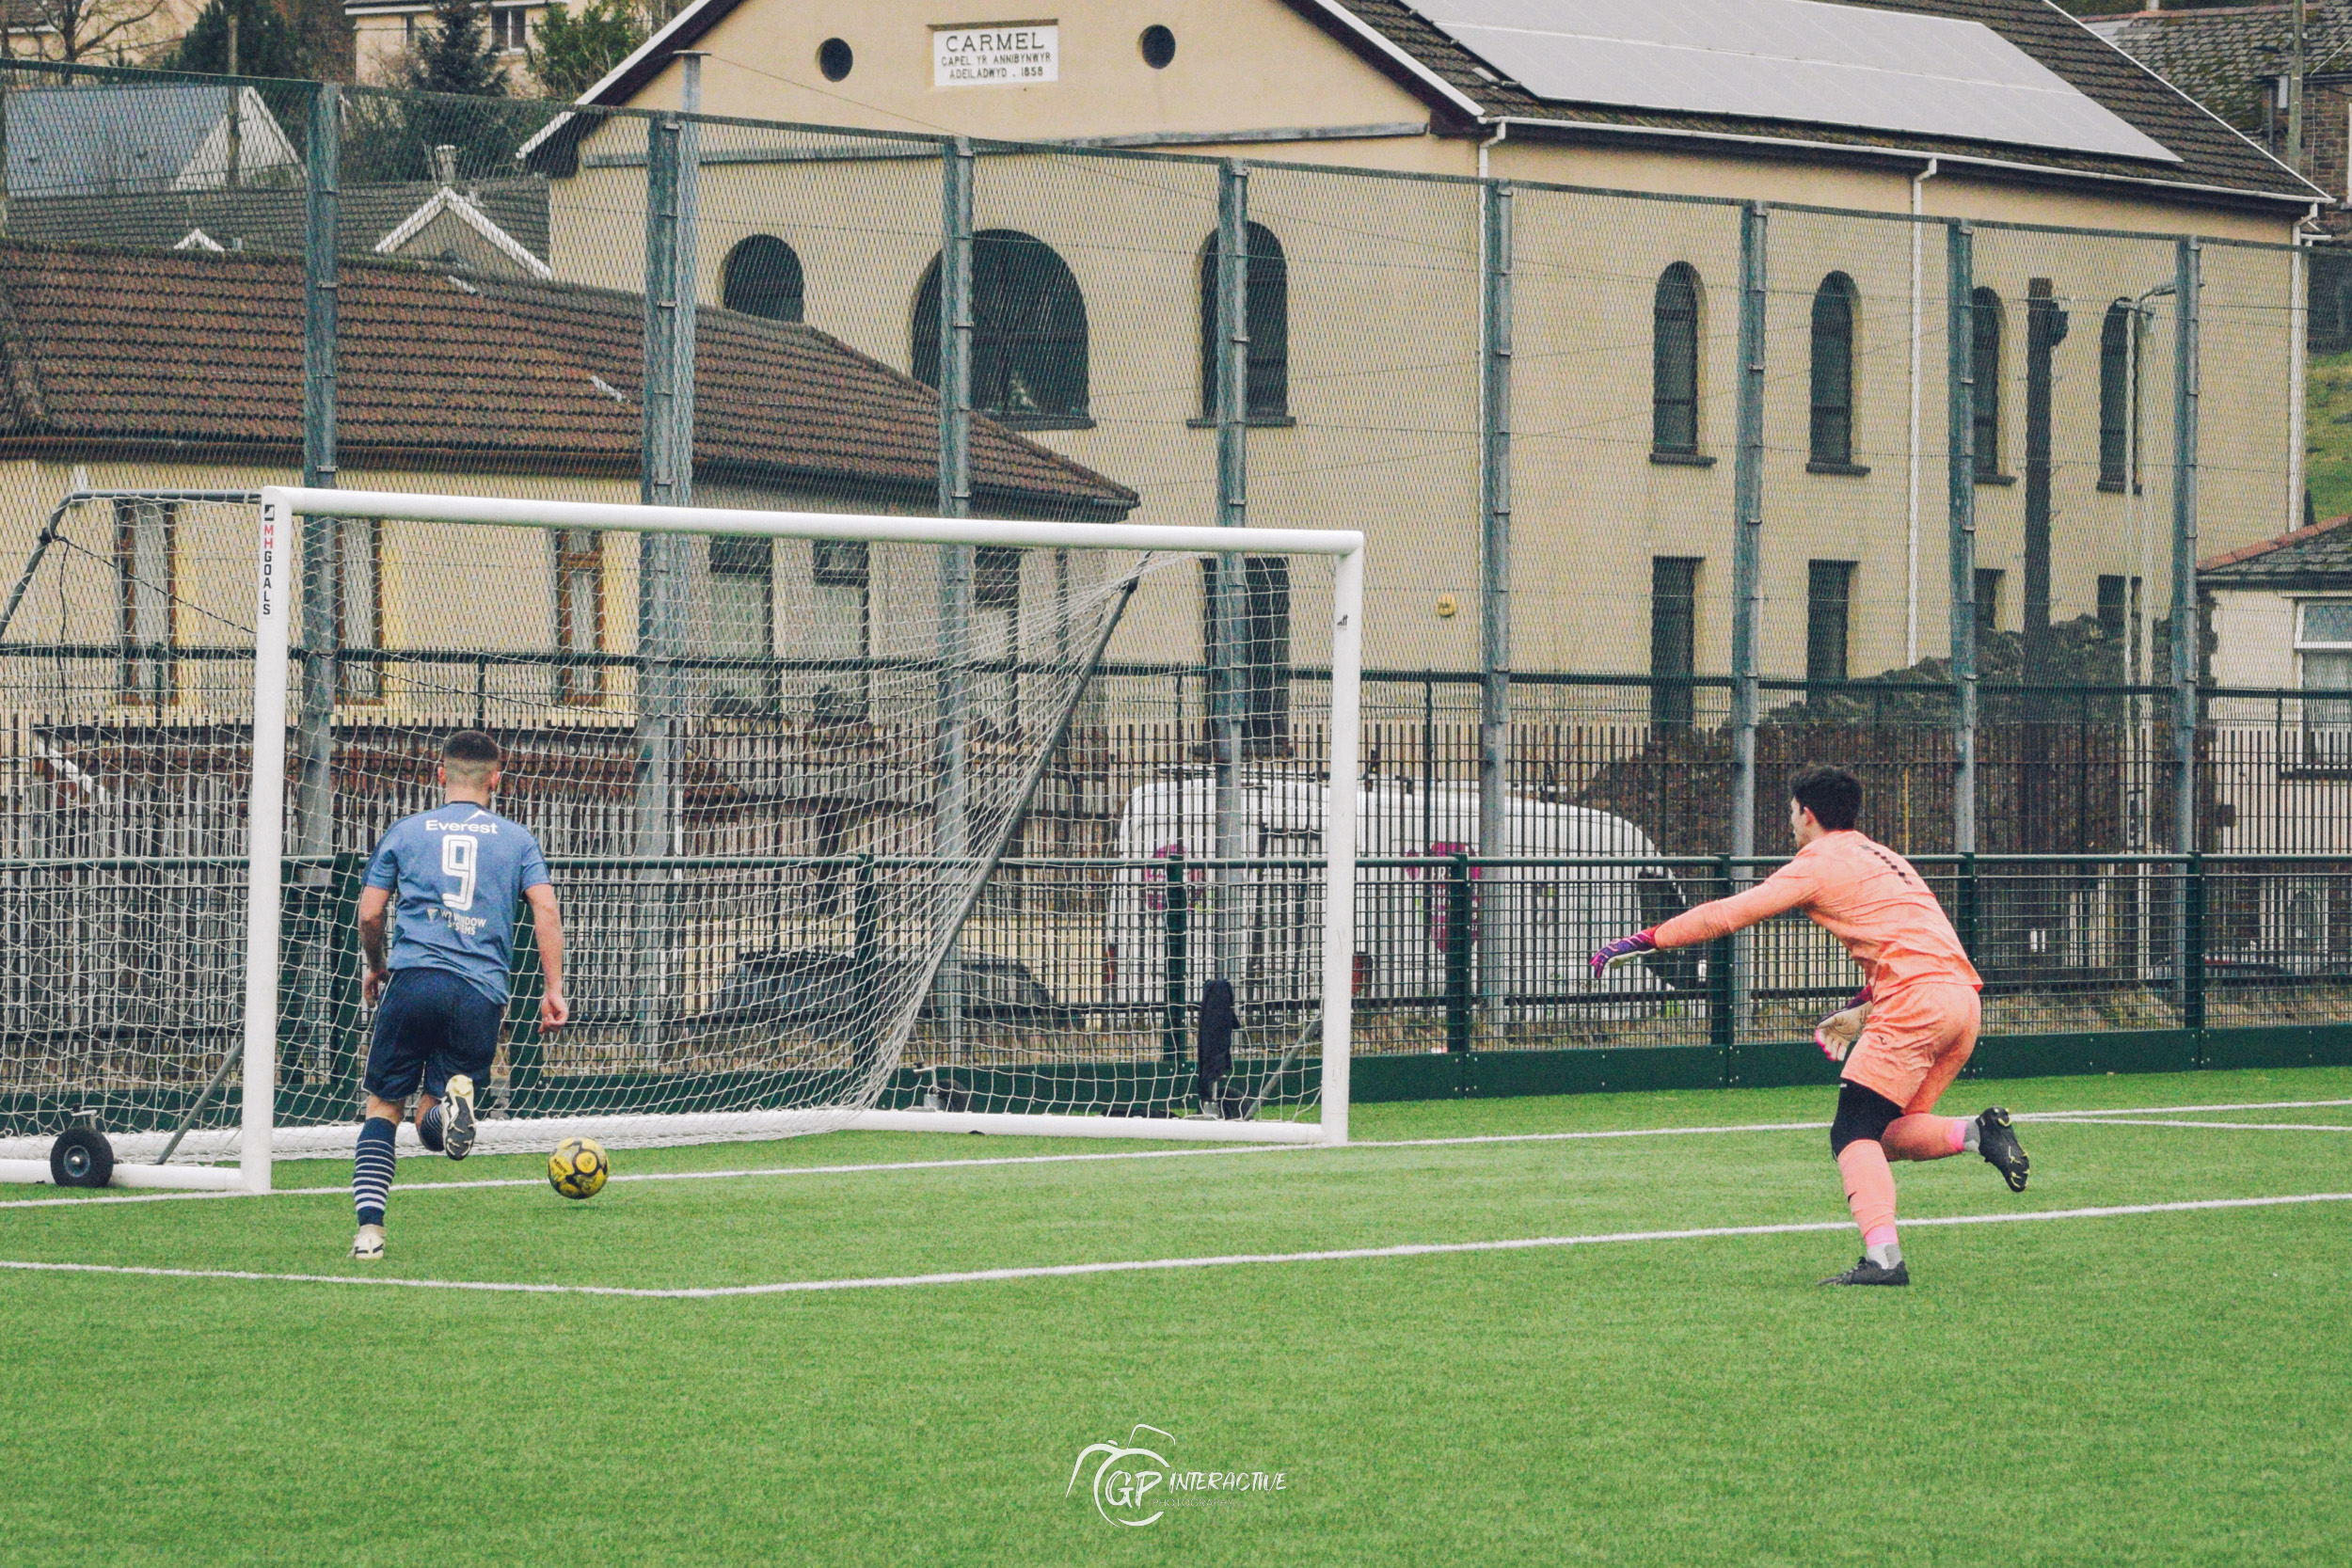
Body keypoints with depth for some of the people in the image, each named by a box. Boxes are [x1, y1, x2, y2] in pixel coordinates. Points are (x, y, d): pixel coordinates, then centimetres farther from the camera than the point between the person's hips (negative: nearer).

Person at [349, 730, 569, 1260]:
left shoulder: (405, 832, 13)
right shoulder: (516, 839, 14)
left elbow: (369, 915, 11)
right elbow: (546, 911, 3)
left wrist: (376, 967, 29)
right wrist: (553, 990, 4)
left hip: (413, 977, -1)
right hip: (481, 992, 1)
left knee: (382, 1109, 8)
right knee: (432, 1129, 8)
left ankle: (369, 1230, -7)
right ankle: (454, 1096, -29)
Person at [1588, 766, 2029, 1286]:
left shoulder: (1818, 863, 3)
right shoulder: (1882, 858, 28)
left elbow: (1728, 913, 1)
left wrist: (1645, 941, 8)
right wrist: (1859, 1011, 30)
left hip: (1916, 1001, -8)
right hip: (1962, 995, 8)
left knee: (1855, 1134, -8)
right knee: (1889, 1135, 15)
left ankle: (1883, 1257, -24)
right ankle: (1977, 1133, -8)